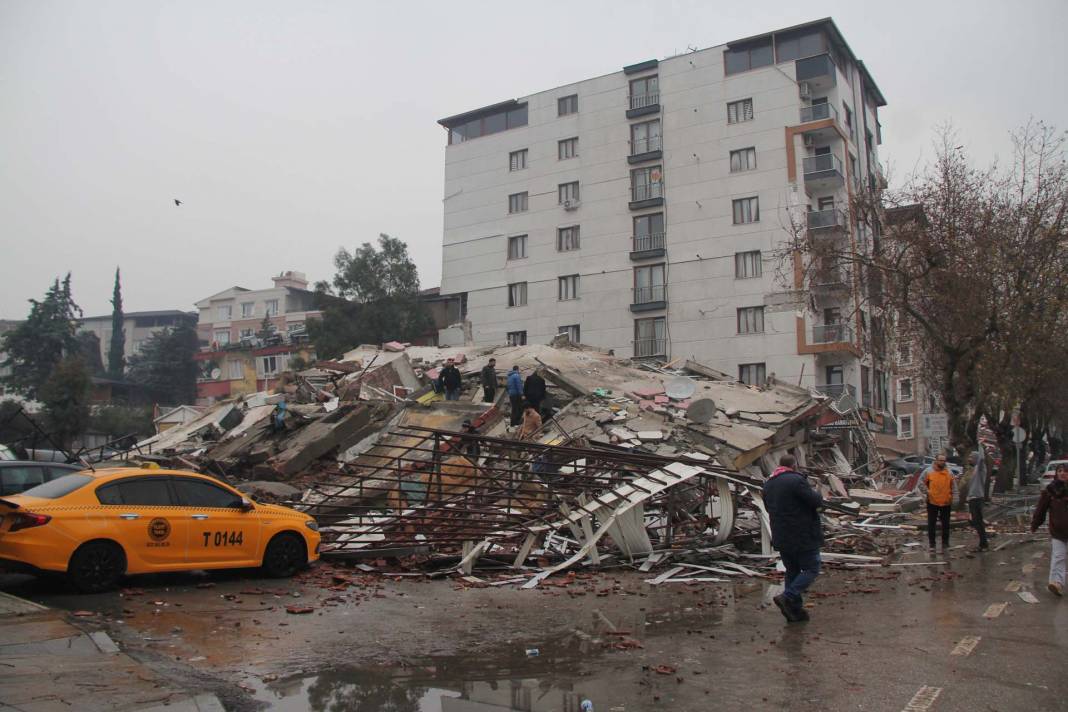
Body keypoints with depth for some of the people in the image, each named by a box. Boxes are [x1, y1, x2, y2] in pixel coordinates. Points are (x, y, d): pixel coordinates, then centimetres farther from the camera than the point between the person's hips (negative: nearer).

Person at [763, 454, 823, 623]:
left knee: (792, 570, 16)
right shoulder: (796, 480, -17)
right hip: (803, 536, -8)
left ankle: (795, 609, 16)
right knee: (811, 569, 4)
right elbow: (817, 502, -16)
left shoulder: (768, 484, 9)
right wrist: (814, 493, 4)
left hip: (780, 538, 8)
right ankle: (788, 597, -11)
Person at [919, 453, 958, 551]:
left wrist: (954, 497, 1)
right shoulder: (928, 471, -3)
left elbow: (954, 486, 9)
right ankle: (931, 543, 11)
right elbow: (921, 483, 0)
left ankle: (945, 543, 18)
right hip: (932, 502, -2)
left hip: (946, 502, 2)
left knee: (946, 524, 8)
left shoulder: (949, 473, 5)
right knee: (931, 523, 3)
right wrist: (926, 492, -9)